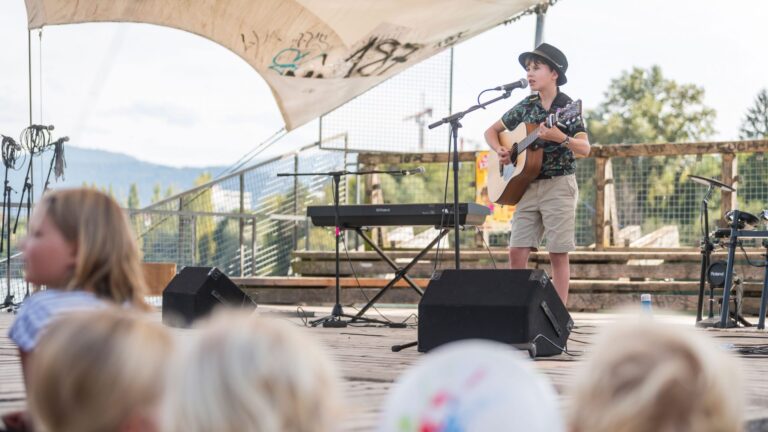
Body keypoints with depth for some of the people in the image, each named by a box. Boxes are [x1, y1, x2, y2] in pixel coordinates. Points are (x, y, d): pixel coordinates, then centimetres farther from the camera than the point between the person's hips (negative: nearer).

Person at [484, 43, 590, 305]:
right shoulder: (525, 107, 11)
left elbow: (585, 148, -14)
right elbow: (491, 131, 21)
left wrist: (560, 137, -31)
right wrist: (499, 151, 1)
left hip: (559, 185, -5)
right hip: (528, 187, 5)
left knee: (558, 253, -5)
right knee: (516, 252, -1)